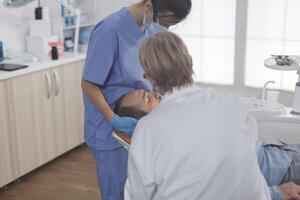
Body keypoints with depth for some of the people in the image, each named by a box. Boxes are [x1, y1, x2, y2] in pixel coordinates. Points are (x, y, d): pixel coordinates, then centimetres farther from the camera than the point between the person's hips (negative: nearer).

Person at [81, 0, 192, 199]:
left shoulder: (153, 30, -1)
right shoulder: (110, 31, -23)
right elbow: (89, 84, -18)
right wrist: (114, 121, -25)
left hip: (139, 126, 7)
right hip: (110, 131, -6)